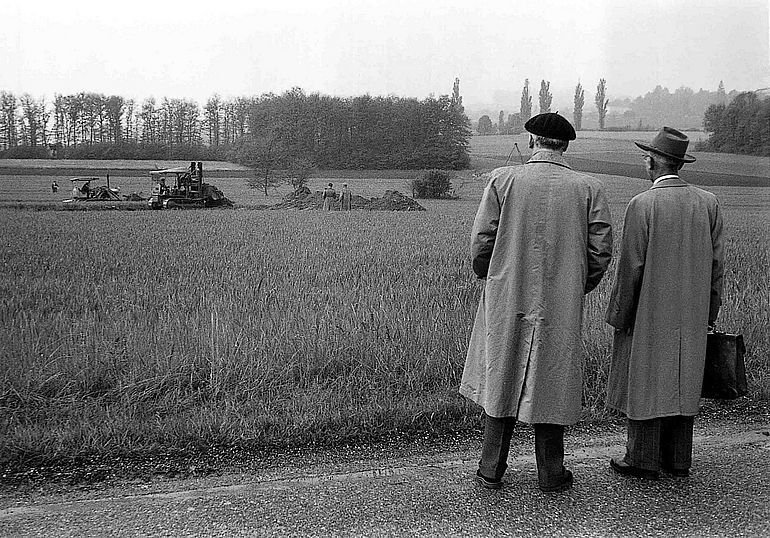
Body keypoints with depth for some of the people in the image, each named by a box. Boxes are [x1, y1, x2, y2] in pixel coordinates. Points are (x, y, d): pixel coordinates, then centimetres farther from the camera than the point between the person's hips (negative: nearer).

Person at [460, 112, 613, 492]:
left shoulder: (503, 180, -7)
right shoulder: (588, 188, -4)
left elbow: (480, 242, -6)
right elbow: (601, 251, -2)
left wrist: (489, 279, 12)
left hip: (506, 300, 0)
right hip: (561, 306, 0)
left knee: (502, 383, 13)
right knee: (551, 385, 12)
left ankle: (491, 471, 21)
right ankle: (551, 474, 21)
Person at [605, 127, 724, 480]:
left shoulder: (642, 205, -15)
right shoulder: (708, 203, 0)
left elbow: (631, 268, -15)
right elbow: (716, 264, 3)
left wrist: (619, 317, -6)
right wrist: (709, 313, 12)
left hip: (649, 312, -5)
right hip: (691, 317, 5)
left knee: (644, 382, 5)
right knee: (681, 382, 14)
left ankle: (644, 460, 13)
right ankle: (678, 459, 23)